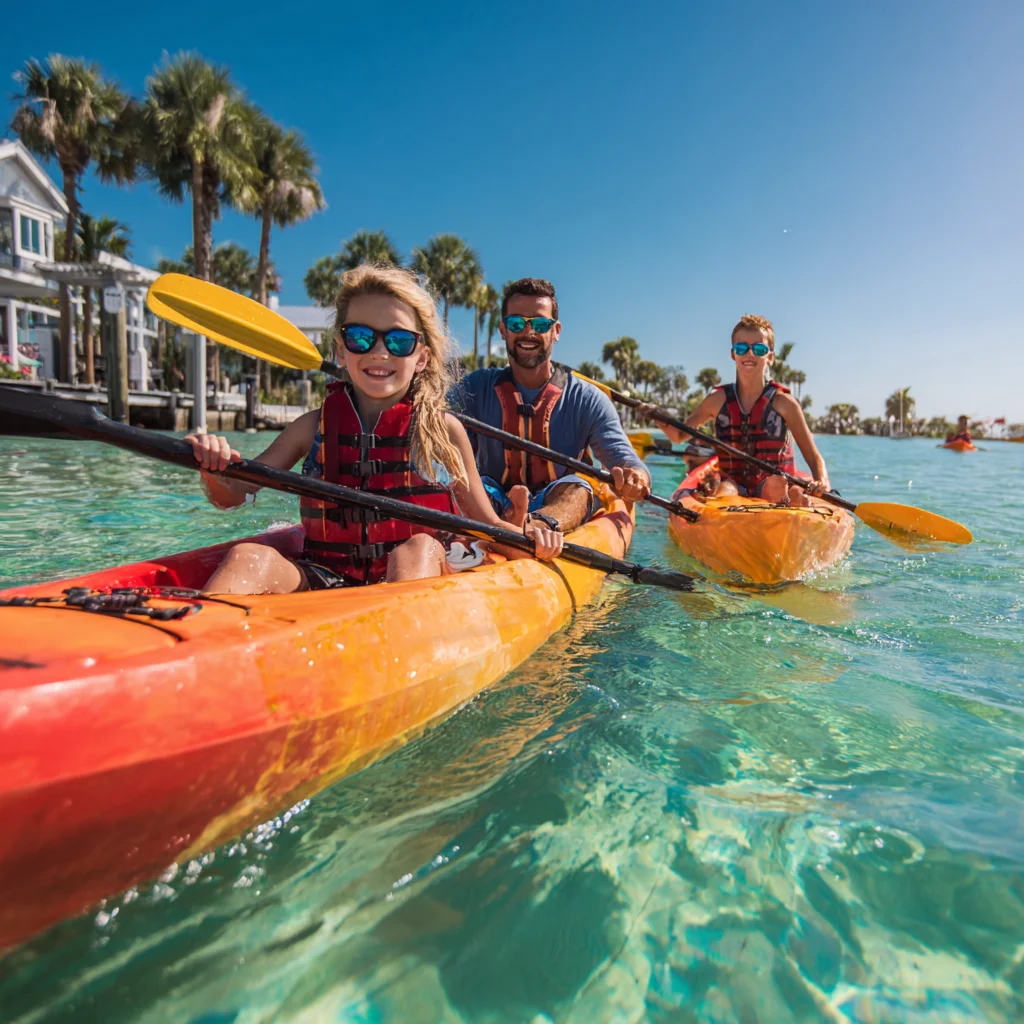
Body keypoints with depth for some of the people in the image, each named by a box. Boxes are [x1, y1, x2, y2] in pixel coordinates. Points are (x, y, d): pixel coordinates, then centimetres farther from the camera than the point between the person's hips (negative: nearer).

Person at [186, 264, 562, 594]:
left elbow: (487, 526, 9)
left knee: (420, 549, -32)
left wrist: (525, 536, -13)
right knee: (250, 557, -24)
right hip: (323, 579, 2)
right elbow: (231, 496, 9)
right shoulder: (314, 427, 7)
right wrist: (214, 469, -14)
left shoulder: (443, 430, 3)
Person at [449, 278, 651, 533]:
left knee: (575, 488, -31)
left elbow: (631, 464, -9)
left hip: (562, 509, -1)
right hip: (492, 505, 1)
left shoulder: (588, 400, 1)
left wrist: (634, 479, -34)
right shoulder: (473, 389, 5)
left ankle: (540, 525, -63)